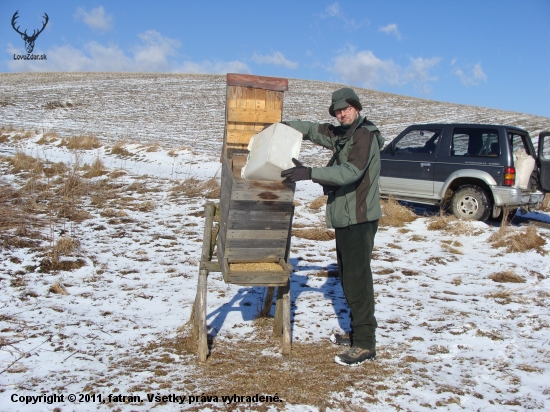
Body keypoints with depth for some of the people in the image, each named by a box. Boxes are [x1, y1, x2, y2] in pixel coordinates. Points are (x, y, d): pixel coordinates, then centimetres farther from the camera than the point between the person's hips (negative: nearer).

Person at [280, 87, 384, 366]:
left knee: (357, 280, -8)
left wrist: (309, 173, -35)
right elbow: (313, 130, 23)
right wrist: (283, 126, 7)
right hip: (344, 218, 10)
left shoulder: (365, 135, -14)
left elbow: (351, 171, -29)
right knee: (348, 278, 16)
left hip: (359, 220, -10)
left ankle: (365, 345, -1)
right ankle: (356, 332, 28)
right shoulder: (341, 135, 14)